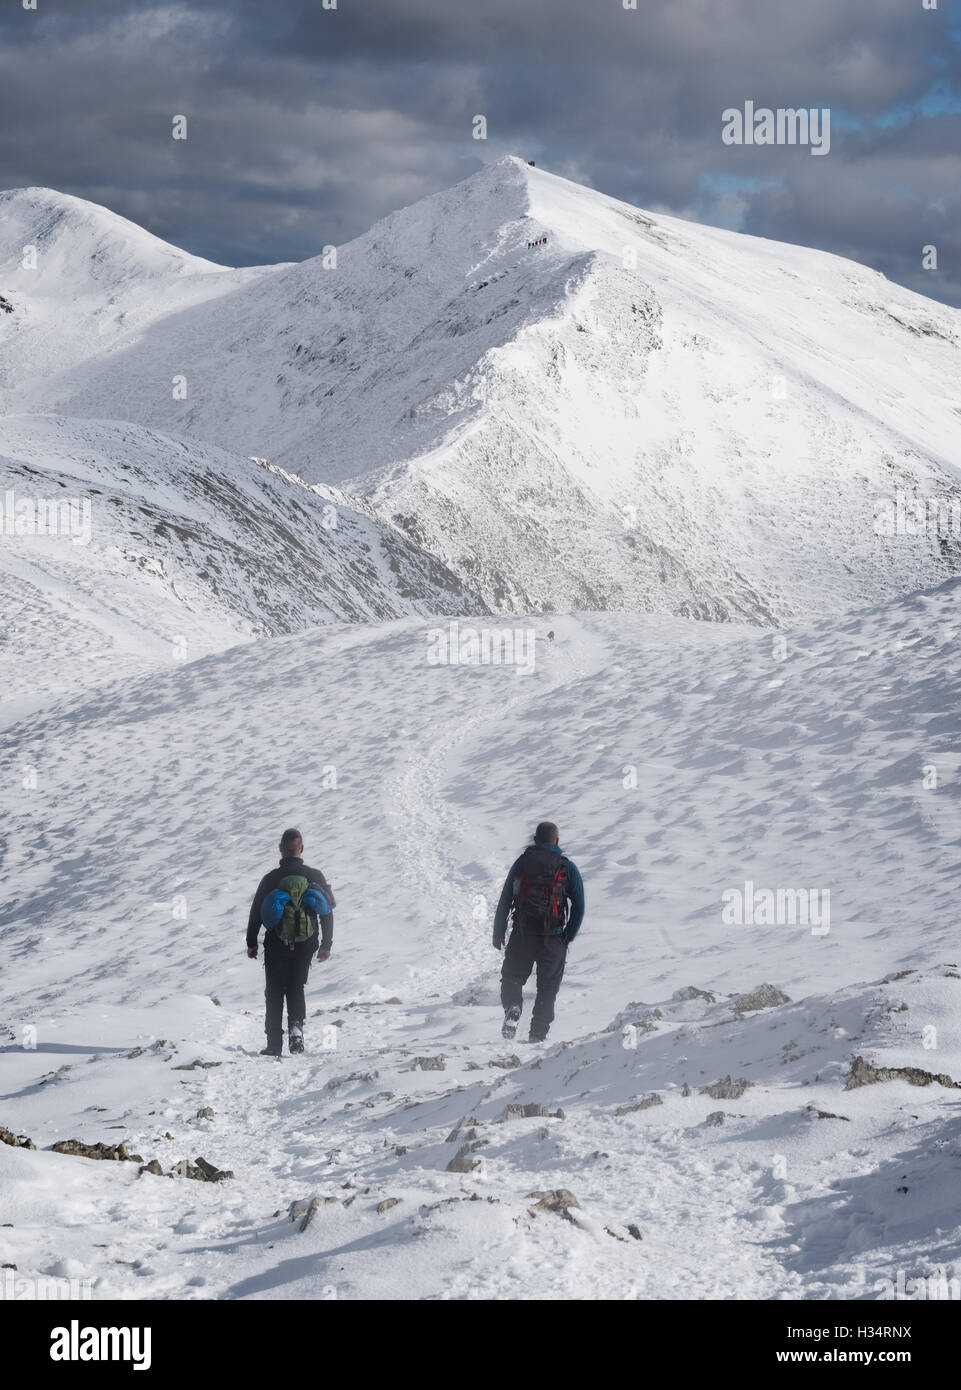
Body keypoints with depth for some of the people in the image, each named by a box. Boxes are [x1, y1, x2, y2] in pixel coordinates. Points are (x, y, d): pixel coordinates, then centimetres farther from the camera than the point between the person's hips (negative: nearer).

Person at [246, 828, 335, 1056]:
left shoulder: (271, 878, -6)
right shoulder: (315, 877, -2)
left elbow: (256, 911, -2)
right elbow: (328, 912, 1)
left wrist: (251, 943, 9)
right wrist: (326, 945, 8)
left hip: (276, 944, -2)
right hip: (305, 945, 2)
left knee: (274, 992, 8)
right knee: (296, 988, 18)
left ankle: (274, 1044, 2)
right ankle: (296, 1025, -8)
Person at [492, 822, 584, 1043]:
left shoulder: (522, 862, 5)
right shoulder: (567, 867, 2)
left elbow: (504, 901, 5)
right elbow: (579, 907, -1)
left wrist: (498, 933, 11)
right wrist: (568, 938, 8)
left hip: (522, 934, 1)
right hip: (553, 938, -1)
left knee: (512, 978, 16)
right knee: (547, 987, 12)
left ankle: (512, 1007, -13)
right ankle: (538, 1034, 4)